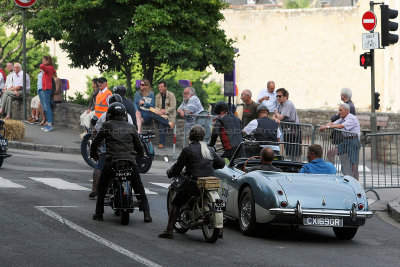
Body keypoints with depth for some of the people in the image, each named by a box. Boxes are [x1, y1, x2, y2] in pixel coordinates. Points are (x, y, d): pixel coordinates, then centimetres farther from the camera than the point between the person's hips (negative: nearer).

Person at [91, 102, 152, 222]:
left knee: (102, 186, 17)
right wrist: (141, 153, 38)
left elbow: (96, 141, 9)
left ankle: (99, 213, 12)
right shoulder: (131, 127, 12)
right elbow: (138, 145, 16)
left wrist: (93, 154, 28)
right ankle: (146, 213, 4)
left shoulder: (107, 126, 7)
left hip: (112, 160, -1)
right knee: (138, 187, 12)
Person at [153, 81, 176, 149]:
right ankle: (169, 123, -31)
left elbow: (173, 107, -8)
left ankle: (162, 143, -31)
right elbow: (156, 107, 13)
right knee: (153, 115, -31)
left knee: (161, 123, -35)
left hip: (169, 115, -5)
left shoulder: (171, 95, -1)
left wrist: (164, 111, -20)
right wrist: (159, 111, -11)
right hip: (161, 114, 5)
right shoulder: (158, 96, 17)